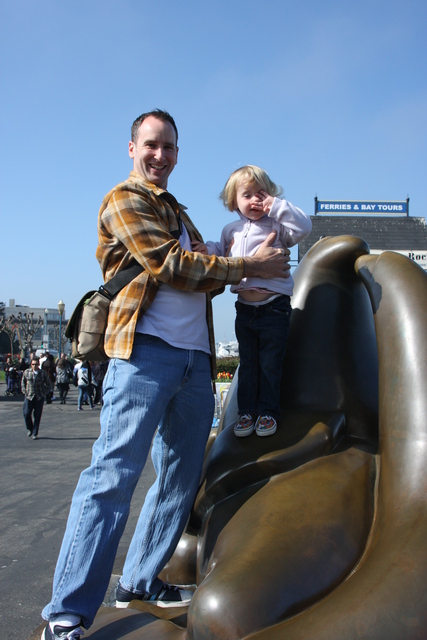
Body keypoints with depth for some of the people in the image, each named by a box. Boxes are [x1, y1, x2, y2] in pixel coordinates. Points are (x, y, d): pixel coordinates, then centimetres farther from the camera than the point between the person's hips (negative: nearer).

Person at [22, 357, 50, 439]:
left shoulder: (43, 373, -2)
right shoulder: (26, 372, 1)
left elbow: (48, 384, 10)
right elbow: (23, 382, 17)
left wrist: (44, 392, 0)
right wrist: (25, 391, 7)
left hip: (39, 398, -1)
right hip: (29, 396, 1)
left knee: (37, 416, 1)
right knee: (26, 414, -5)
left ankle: (35, 434, 12)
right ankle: (29, 429, 23)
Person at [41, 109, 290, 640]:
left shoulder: (175, 211, 28)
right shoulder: (124, 200, 2)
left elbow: (198, 272, 22)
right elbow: (170, 267, -10)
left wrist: (256, 260, 6)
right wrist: (248, 266, -4)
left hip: (195, 356, 9)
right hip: (146, 348, -8)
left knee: (181, 477, 10)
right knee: (113, 474, -11)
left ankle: (140, 581, 24)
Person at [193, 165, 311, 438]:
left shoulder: (276, 225, -4)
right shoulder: (231, 231, 11)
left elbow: (304, 227, -20)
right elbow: (222, 255, 24)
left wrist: (277, 206, -21)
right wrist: (209, 250, 3)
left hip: (274, 307, -4)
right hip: (244, 308, 5)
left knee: (270, 364, 5)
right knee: (248, 363, 12)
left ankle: (268, 412, 17)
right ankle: (247, 411, 22)